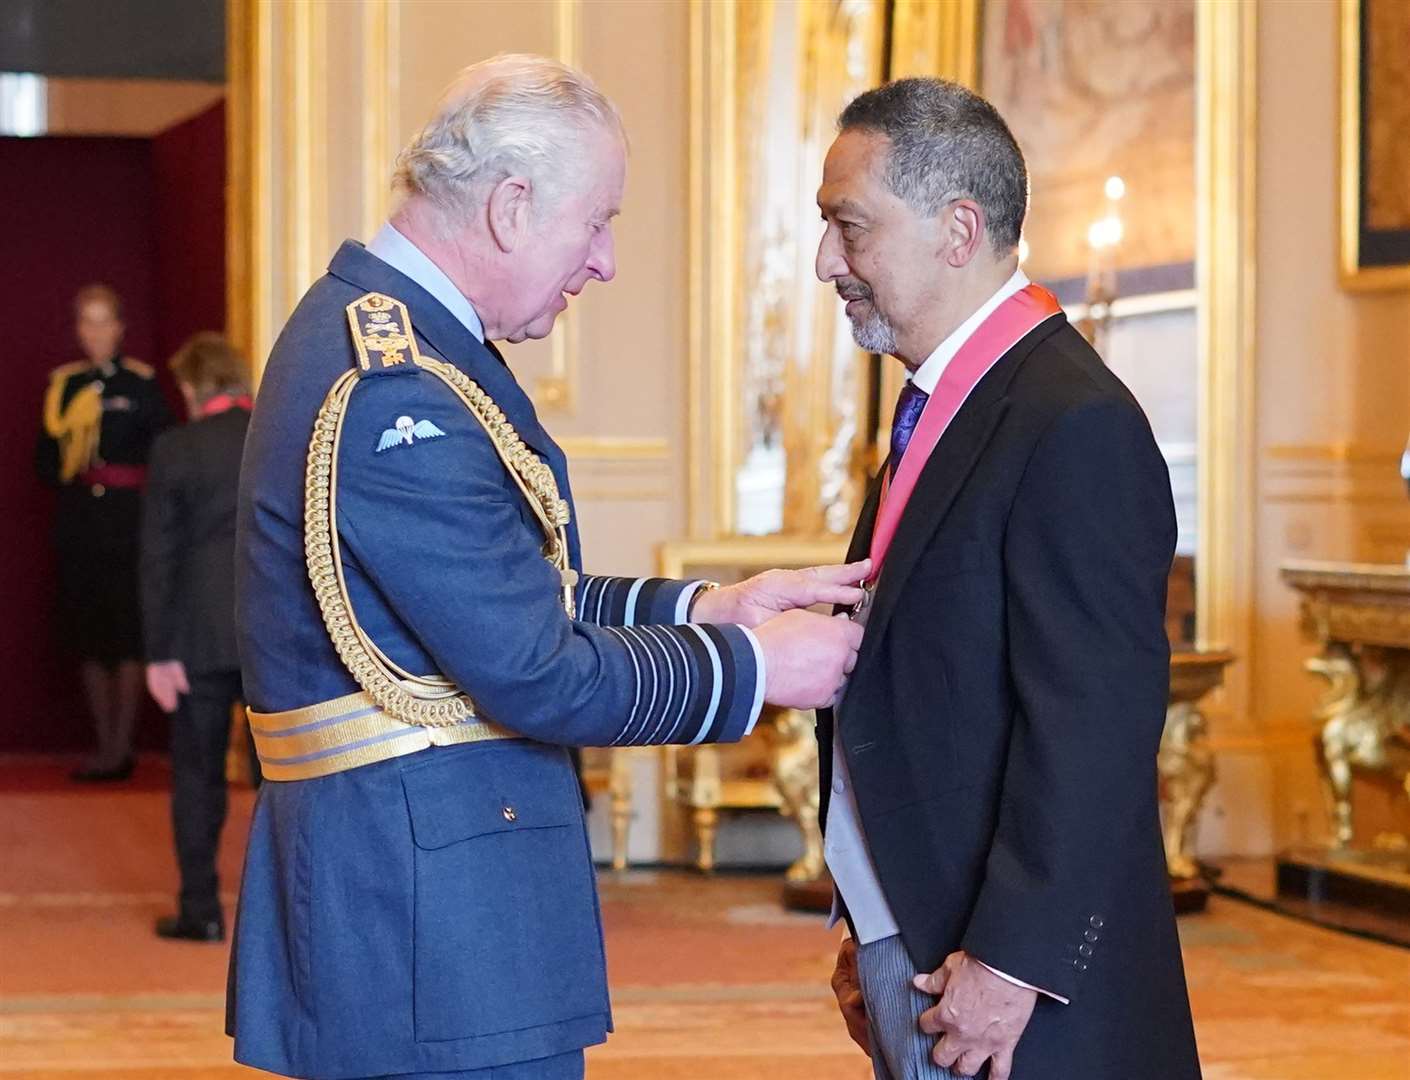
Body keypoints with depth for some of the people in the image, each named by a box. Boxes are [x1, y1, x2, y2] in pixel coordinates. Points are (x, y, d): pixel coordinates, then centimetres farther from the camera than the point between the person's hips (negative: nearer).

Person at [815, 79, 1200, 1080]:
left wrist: (1012, 961, -21)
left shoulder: (1076, 428, -16)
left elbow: (1093, 725, -21)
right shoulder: (939, 407, 13)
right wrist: (871, 933, 15)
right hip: (908, 958, 9)